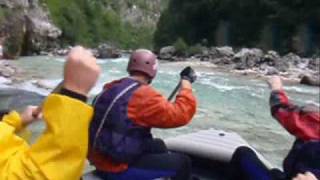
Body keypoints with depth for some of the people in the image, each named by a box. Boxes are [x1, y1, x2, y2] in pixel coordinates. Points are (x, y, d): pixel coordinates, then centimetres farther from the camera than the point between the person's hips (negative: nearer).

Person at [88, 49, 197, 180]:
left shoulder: (111, 89, 5)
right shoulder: (142, 95, -23)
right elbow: (180, 115, -23)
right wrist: (186, 81, -12)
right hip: (117, 167, -9)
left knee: (158, 145, 26)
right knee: (182, 163, -1)